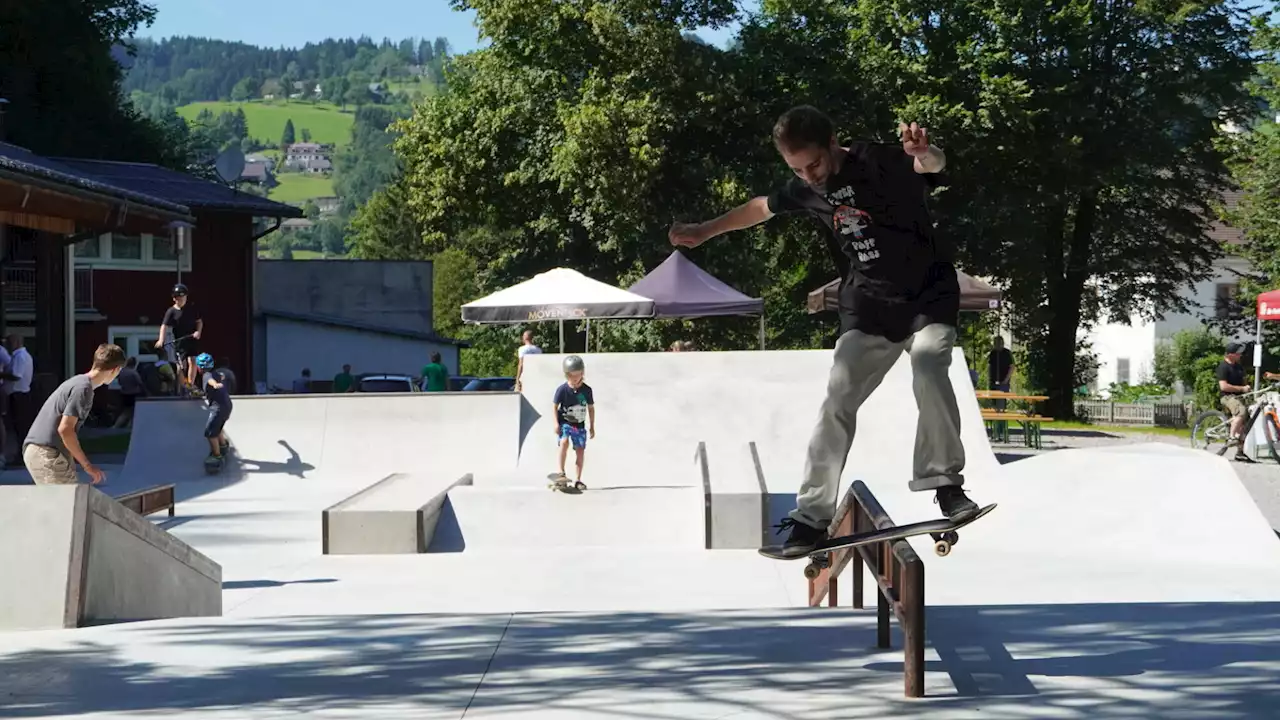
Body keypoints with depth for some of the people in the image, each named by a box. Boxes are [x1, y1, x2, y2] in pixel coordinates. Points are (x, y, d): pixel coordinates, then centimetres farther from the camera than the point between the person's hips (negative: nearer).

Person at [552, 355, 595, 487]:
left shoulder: (587, 390, -6)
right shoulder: (562, 389, -12)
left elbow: (591, 408, 5)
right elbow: (555, 406, -4)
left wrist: (592, 426, 7)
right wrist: (556, 423, -13)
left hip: (579, 425, 3)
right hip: (564, 422, -3)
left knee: (580, 451, 2)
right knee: (564, 442, -28)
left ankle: (578, 479, 13)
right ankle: (561, 473, -25)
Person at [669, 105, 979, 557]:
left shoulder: (881, 163, -19)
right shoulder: (806, 190, -1)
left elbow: (933, 165, -40)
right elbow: (761, 207, 20)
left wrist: (924, 152, -65)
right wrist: (704, 231, 30)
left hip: (928, 296, -5)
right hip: (868, 305, 5)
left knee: (927, 367, -31)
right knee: (838, 401, -4)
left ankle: (945, 484, -23)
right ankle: (811, 516, 0)